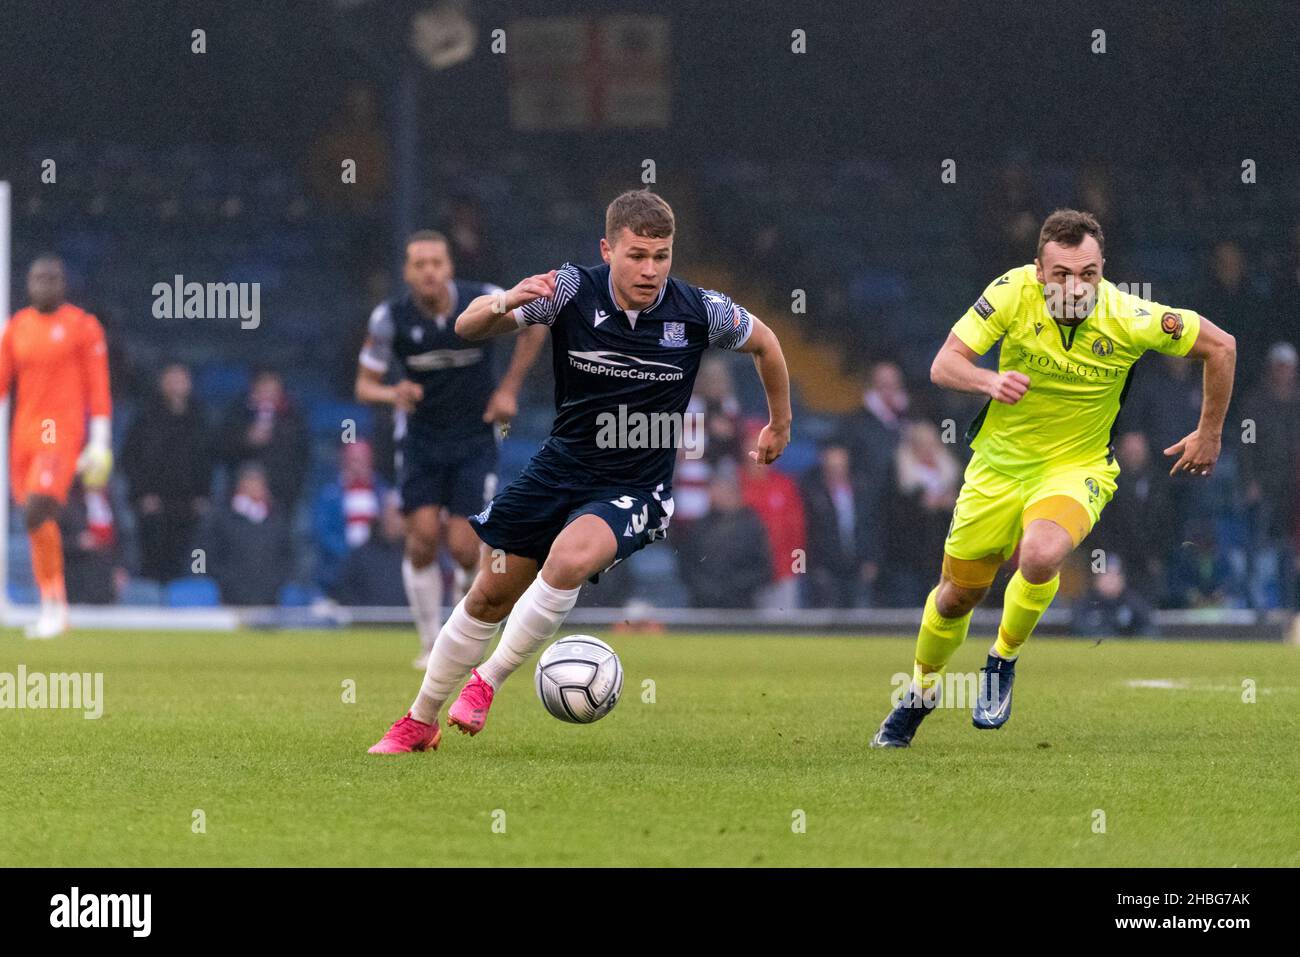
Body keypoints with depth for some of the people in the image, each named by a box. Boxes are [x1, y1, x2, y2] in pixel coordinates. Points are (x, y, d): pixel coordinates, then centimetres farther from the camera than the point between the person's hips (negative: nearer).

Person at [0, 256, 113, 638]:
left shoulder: (82, 326, -1)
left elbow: (97, 387, -2)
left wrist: (100, 443, -6)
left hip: (62, 431, -5)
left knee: (37, 510, -21)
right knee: (38, 520, 8)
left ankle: (54, 605, -12)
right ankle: (53, 610, 18)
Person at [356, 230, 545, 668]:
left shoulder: (484, 301, -14)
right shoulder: (390, 317, -13)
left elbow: (533, 327, 6)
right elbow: (364, 385, -7)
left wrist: (509, 388, 0)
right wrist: (393, 394, -29)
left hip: (475, 439, -1)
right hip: (420, 439, 1)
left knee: (463, 549, -9)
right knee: (423, 535, -14)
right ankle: (431, 642, 4)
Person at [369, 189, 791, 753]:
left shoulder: (700, 312, -15)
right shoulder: (572, 291, -15)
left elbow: (764, 342, 7)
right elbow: (467, 328, -15)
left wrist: (780, 425, 17)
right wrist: (504, 305, -37)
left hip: (634, 490, -2)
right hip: (560, 468, 2)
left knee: (570, 557, -32)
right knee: (488, 598, 10)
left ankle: (487, 682, -15)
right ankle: (420, 722, 30)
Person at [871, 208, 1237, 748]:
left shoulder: (1128, 320, -22)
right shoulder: (1013, 292, -19)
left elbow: (1220, 347, -8)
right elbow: (944, 365, -19)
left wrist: (1209, 435, 0)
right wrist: (989, 382, -41)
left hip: (1076, 468, -2)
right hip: (999, 462, 2)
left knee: (1041, 555, -33)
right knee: (957, 594, 13)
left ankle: (1003, 661, -4)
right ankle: (922, 691, 43)